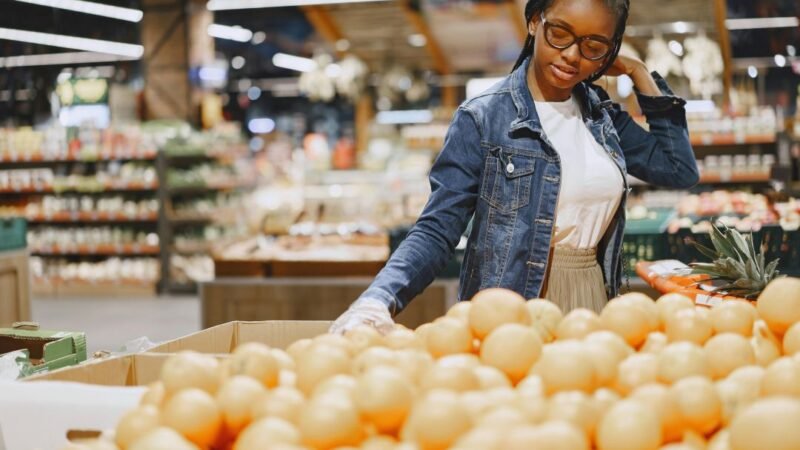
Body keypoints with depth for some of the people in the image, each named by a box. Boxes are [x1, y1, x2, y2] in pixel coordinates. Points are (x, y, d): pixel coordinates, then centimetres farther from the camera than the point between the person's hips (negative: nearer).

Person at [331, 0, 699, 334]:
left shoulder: (601, 114, 7)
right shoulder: (482, 118, -9)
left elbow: (681, 171, 6)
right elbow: (437, 230, -13)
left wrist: (639, 74, 2)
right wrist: (378, 300, -30)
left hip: (592, 305, 5)